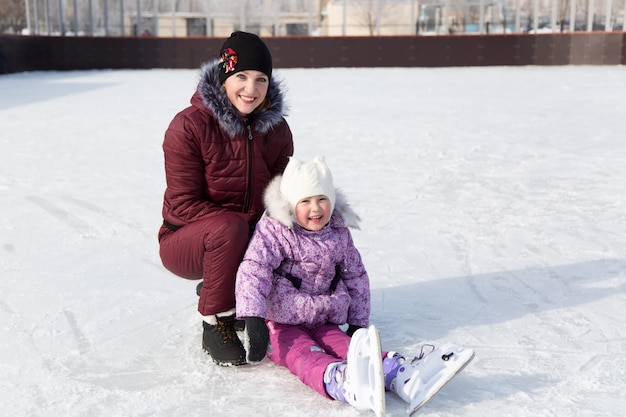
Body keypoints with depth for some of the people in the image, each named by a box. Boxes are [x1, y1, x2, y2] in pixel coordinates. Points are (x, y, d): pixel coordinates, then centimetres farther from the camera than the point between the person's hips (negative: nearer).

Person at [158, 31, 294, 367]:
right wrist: (244, 222, -29)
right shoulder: (189, 126, -18)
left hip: (248, 245, 6)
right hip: (185, 240, -5)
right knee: (228, 227, -37)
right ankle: (215, 325, -17)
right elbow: (183, 204, -19)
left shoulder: (276, 129, -2)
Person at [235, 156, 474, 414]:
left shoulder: (339, 234, 8)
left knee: (349, 348, -23)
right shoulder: (275, 231, -7)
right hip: (280, 323, -5)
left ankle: (399, 375, -50)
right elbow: (253, 269, -19)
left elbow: (356, 277, 18)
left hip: (323, 322, 5)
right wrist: (253, 319, -32)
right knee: (304, 354, -34)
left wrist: (359, 322, 15)